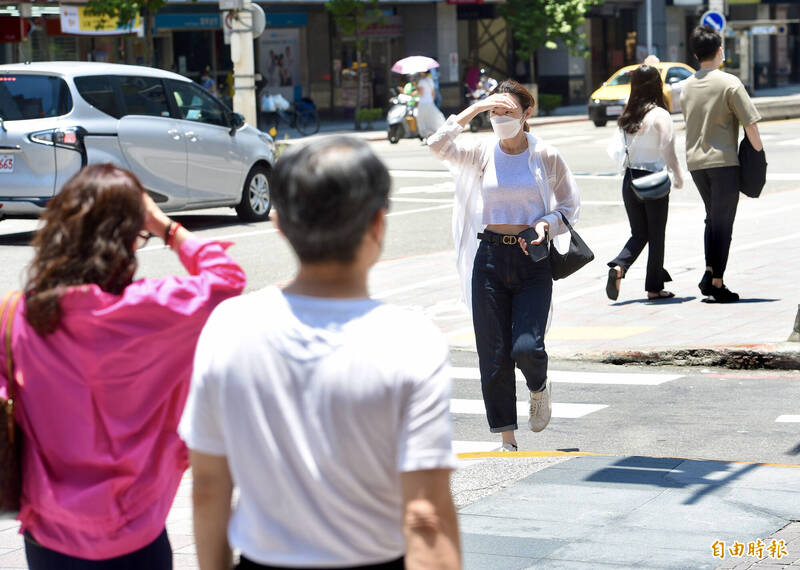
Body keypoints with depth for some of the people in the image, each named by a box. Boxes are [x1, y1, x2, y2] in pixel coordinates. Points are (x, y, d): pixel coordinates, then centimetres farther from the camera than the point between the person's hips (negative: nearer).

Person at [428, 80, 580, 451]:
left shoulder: (546, 157, 0)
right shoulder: (482, 153, 2)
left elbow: (569, 206, 10)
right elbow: (438, 145, -14)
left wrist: (546, 224, -9)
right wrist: (473, 110, -16)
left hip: (533, 258, -2)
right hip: (490, 257, 2)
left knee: (526, 347, -16)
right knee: (494, 354, 2)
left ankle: (539, 388, 21)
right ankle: (507, 440, 14)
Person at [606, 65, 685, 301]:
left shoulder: (626, 117, 4)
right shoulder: (660, 115, -11)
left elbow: (615, 150, 4)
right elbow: (668, 152, -13)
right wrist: (678, 178, 1)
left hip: (629, 181, 5)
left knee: (639, 234, 15)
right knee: (656, 236, 7)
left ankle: (618, 266, -10)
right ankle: (654, 288, 12)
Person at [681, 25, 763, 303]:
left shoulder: (687, 86, 10)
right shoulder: (729, 83, -8)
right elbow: (750, 122, -10)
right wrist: (758, 150, 2)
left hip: (695, 162, 6)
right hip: (723, 160, -6)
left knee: (713, 219, 18)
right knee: (722, 222, -1)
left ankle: (709, 273, 5)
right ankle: (717, 283, -2)